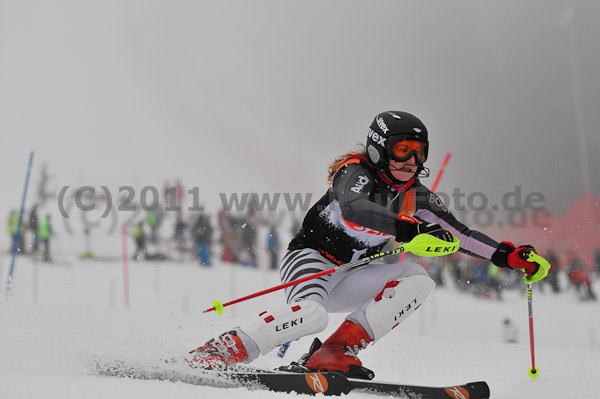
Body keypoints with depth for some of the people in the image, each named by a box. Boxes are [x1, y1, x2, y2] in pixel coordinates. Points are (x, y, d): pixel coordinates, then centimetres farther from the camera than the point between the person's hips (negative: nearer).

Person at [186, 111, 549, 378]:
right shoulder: (356, 173, -15)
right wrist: (408, 229, -52)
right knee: (313, 314, -37)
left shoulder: (416, 196, 5)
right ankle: (223, 352, -23)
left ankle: (334, 353, -20)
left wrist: (507, 256, -5)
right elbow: (352, 209, -38)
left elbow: (460, 233, 7)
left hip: (347, 282, 7)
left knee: (418, 281, -13)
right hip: (309, 260, -7)